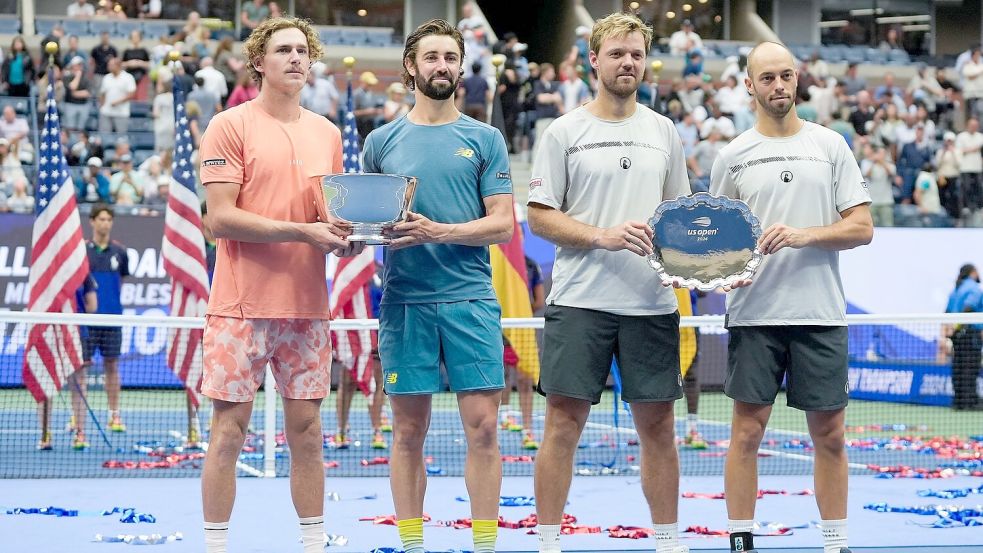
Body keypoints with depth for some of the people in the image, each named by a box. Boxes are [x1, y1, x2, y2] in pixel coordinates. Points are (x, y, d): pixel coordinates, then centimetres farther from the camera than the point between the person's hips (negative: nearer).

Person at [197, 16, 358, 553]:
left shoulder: (327, 133, 14)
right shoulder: (230, 126, -4)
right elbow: (221, 217, -11)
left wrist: (345, 238, -2)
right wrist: (303, 231, -18)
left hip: (307, 307, 5)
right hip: (242, 305, -5)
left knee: (306, 431, 7)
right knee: (229, 430, -1)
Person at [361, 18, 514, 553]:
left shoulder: (485, 140, 7)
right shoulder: (382, 141, 10)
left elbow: (502, 224, 1)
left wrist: (438, 232, -13)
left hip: (471, 299, -1)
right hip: (404, 302, 1)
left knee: (482, 427, -4)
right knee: (409, 432, 4)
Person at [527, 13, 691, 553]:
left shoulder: (664, 132, 12)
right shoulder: (564, 133, 1)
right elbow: (539, 216, -2)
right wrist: (603, 235, -16)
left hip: (652, 303, 3)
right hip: (579, 302, -3)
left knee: (656, 424, 7)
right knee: (564, 422, -2)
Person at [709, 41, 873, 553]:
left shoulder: (830, 146, 5)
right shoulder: (732, 157, 6)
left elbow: (861, 227, 1)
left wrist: (804, 235, -14)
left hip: (821, 316, 1)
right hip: (754, 314, 0)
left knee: (829, 435, 5)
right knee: (747, 431, -1)